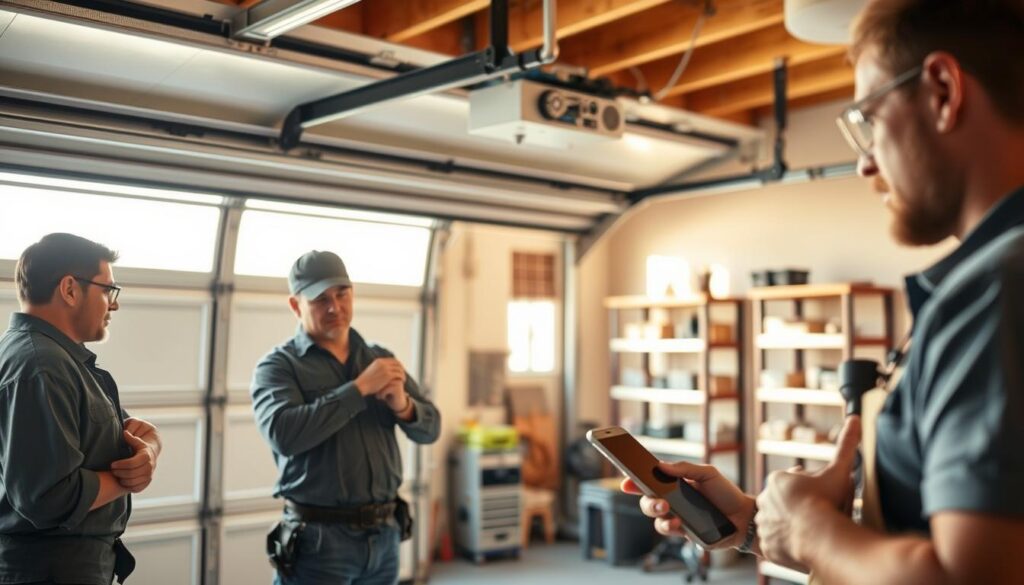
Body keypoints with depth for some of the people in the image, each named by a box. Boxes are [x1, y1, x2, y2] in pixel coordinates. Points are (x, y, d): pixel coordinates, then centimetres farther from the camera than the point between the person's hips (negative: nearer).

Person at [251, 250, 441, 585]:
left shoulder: (381, 359, 10)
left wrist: (403, 405, -16)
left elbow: (430, 428, 6)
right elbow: (284, 434, -23)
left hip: (384, 535, 5)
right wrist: (360, 388, -20)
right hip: (319, 539, -5)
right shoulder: (278, 366, -5)